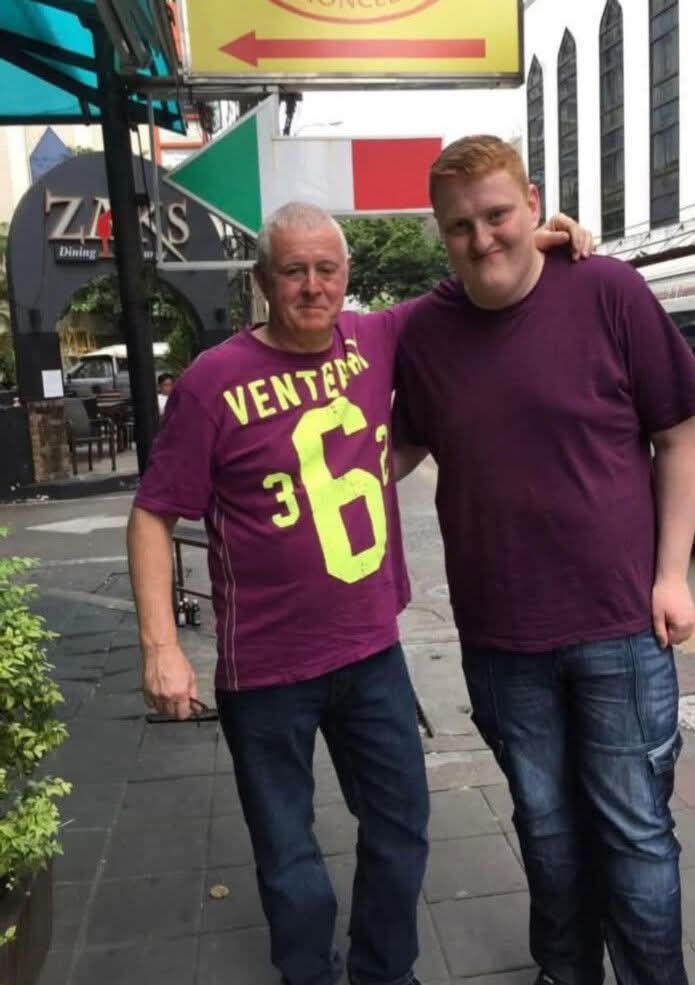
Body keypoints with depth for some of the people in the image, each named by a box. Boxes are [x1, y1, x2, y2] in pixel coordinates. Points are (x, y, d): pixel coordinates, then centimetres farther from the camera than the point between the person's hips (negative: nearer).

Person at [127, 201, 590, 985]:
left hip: (373, 648, 5)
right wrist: (160, 646, -16)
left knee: (400, 829, 20)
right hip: (268, 667, -4)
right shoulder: (215, 382, -15)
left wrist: (526, 243, -2)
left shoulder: (376, 340, -2)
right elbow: (153, 515, -10)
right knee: (288, 855, 15)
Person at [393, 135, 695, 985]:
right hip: (497, 631, 3)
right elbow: (403, 449, 14)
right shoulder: (425, 329, 0)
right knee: (546, 827, 19)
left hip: (618, 621, -2)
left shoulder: (608, 292, -8)